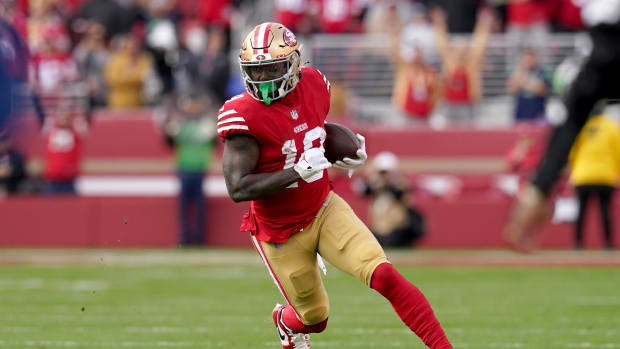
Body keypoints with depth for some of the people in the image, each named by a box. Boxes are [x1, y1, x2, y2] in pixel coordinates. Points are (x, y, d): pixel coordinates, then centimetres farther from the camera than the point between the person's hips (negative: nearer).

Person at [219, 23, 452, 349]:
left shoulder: (313, 86, -7)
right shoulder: (243, 116, -24)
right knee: (315, 318, 13)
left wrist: (346, 158, -1)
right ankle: (285, 320, 51)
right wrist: (298, 171, -33)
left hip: (325, 210, 3)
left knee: (384, 276, -18)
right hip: (281, 234, -3)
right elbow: (238, 188, -28)